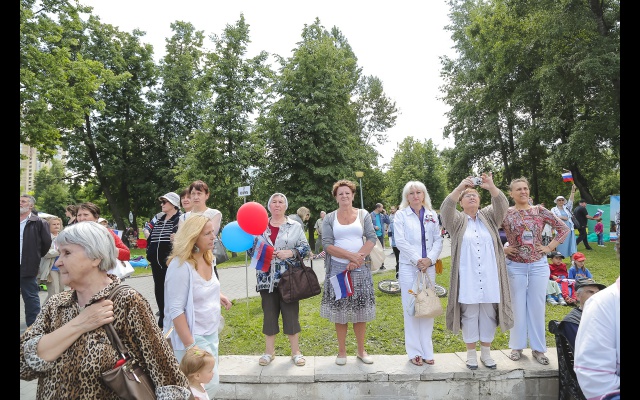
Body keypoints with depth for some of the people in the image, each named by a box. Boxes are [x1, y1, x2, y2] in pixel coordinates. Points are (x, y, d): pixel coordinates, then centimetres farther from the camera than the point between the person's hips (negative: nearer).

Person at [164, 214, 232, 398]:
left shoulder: (208, 259, 2)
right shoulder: (180, 265, -22)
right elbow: (176, 310, -22)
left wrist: (217, 295, 1)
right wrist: (190, 346, -23)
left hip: (211, 333, 8)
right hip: (192, 337, -8)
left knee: (211, 382, 17)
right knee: (208, 385, -1)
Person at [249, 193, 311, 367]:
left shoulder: (295, 226, 2)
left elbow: (305, 248, -1)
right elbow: (252, 251, 11)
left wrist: (290, 252, -16)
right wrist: (248, 241, -10)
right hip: (267, 278, 2)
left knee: (291, 313, 4)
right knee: (269, 313, 8)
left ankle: (295, 351, 18)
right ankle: (269, 351, 23)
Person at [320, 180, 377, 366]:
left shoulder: (363, 215, 5)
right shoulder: (329, 218, 3)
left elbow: (372, 239, -4)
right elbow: (327, 245, -7)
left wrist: (357, 260, -16)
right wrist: (351, 255, -17)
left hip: (360, 269, 1)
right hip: (337, 268, 0)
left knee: (360, 311, 7)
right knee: (339, 312, 6)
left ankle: (361, 350, 21)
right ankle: (342, 352, 19)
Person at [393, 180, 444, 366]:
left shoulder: (432, 215, 10)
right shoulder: (401, 215, 1)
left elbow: (438, 240, 6)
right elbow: (400, 241, -6)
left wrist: (430, 259, -9)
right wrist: (417, 260, -11)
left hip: (428, 266, 3)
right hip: (409, 267, -3)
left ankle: (427, 351, 16)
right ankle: (414, 352, 10)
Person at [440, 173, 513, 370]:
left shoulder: (488, 217, 11)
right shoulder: (457, 220, 4)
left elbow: (502, 205, -7)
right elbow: (445, 209, -16)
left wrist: (492, 187, -27)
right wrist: (459, 187, -31)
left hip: (489, 276, 2)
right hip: (467, 277, -2)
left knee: (488, 313, 9)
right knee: (469, 314, 4)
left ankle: (486, 353, 23)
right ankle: (471, 353, 18)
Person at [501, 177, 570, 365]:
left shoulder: (540, 211, 0)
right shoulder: (505, 213, -5)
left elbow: (563, 228, 6)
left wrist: (550, 247, -1)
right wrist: (501, 249, -5)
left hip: (538, 265, 1)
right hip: (515, 266, -1)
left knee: (537, 306, 8)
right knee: (518, 306, 8)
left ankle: (538, 348, 22)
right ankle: (517, 346, 23)